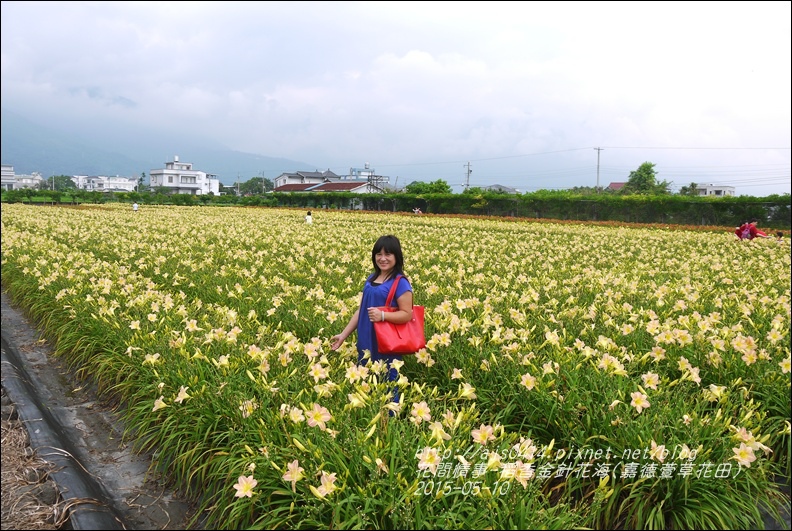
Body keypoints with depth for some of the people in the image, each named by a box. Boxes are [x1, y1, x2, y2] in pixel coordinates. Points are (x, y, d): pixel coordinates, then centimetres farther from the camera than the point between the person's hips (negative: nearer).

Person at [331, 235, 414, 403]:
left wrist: (382, 315, -26)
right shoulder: (370, 279, 9)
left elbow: (407, 314, -12)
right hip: (366, 342, 7)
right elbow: (360, 310, 12)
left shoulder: (400, 282, -11)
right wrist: (343, 335, 9)